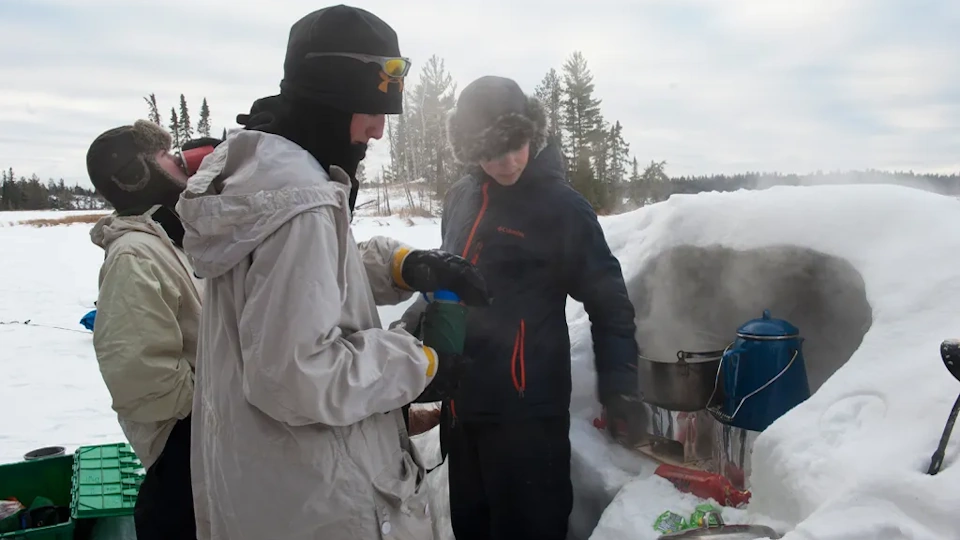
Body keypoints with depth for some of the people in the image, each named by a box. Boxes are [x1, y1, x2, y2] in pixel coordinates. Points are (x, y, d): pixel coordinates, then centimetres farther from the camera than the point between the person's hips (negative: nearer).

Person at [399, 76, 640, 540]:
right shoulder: (460, 198, 8)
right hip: (461, 400, 6)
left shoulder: (561, 206, -9)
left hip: (526, 408, -6)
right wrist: (412, 322, 12)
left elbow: (607, 295, -6)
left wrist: (617, 375, -15)